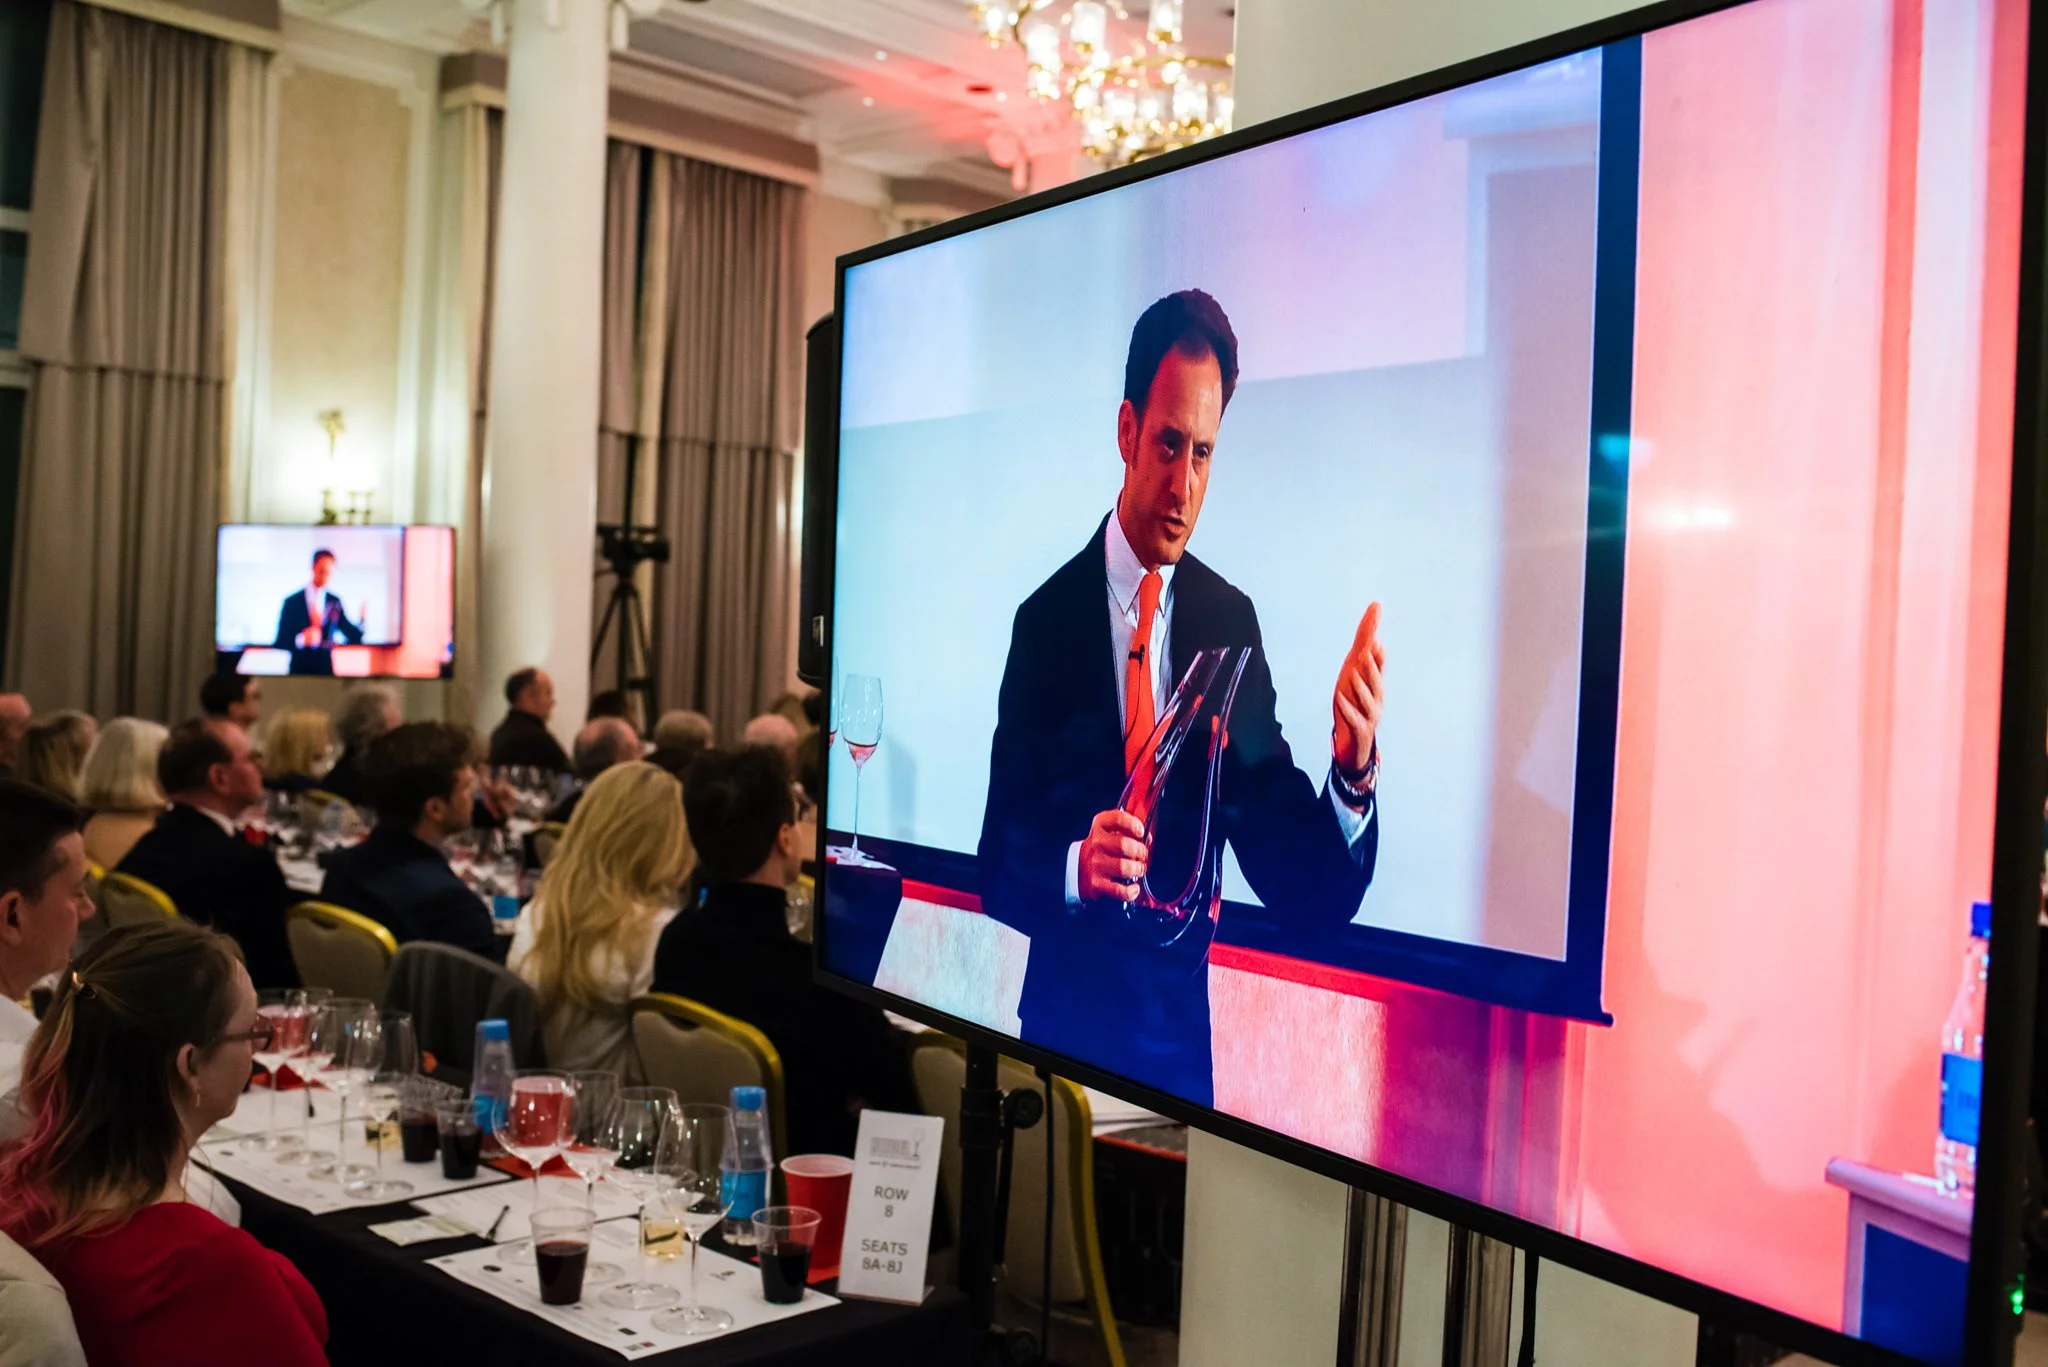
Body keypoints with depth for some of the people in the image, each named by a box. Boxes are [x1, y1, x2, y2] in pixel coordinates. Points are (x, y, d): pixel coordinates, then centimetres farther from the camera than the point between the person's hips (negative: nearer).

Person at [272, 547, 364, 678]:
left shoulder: (335, 602, 7)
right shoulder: (292, 602, -1)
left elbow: (353, 636, 7)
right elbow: (281, 642, -4)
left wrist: (361, 620, -12)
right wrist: (301, 640, -23)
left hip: (326, 671, 2)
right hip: (300, 670, -2)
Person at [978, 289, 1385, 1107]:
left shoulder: (1233, 621, -2)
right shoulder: (1046, 617, -7)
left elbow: (1298, 886, -4)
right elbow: (998, 863, -7)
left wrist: (1351, 775, -23)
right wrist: (1076, 866, -27)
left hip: (1185, 1042, 2)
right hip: (1062, 1029, -1)